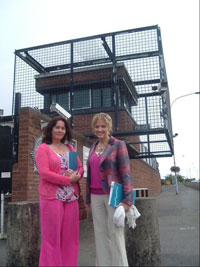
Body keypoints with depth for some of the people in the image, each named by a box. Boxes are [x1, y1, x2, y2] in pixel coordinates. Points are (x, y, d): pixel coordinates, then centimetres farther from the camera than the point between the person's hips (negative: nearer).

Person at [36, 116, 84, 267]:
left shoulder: (70, 148, 15)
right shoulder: (43, 148, -1)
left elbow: (80, 168, 14)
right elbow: (44, 173, -12)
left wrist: (76, 174, -10)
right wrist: (68, 179, -14)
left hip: (71, 197, 5)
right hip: (52, 197, -5)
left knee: (70, 236, 9)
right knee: (52, 236, 0)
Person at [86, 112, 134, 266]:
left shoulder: (118, 145, -4)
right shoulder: (93, 148, 14)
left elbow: (125, 173, -9)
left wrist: (127, 199, -15)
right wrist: (89, 198, 16)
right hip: (96, 196, 6)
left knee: (115, 233, -3)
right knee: (100, 233, 9)